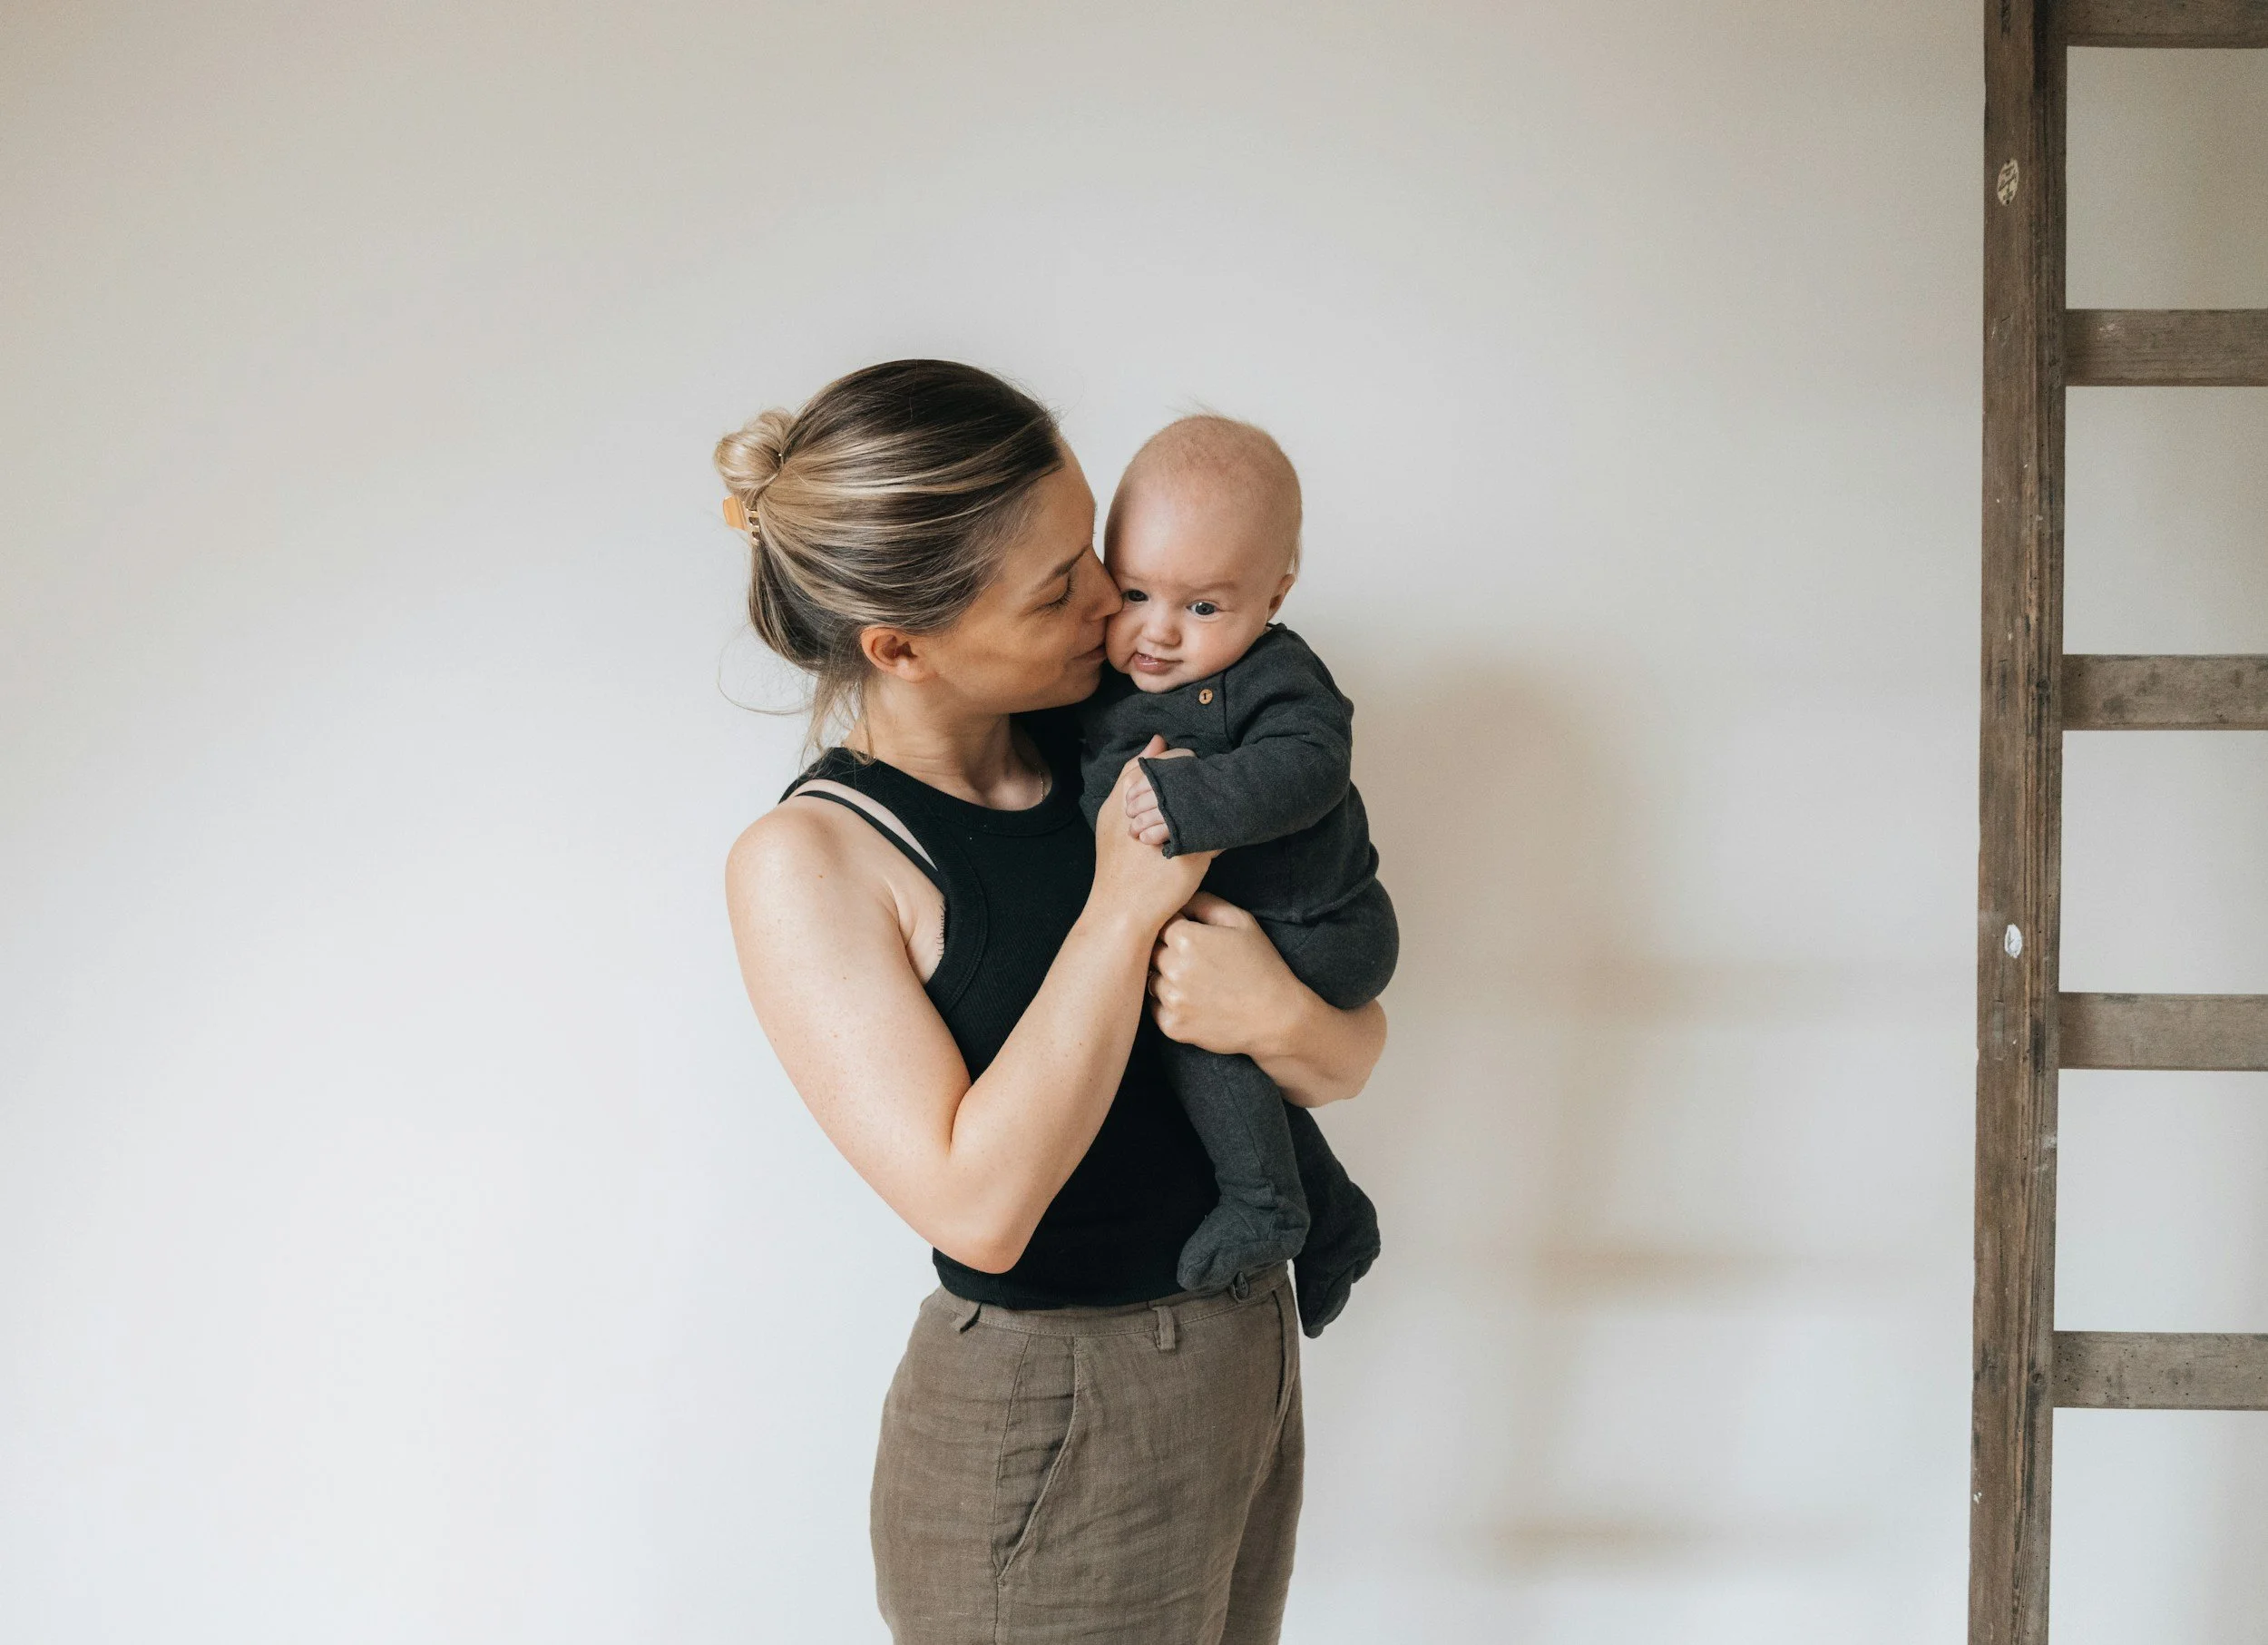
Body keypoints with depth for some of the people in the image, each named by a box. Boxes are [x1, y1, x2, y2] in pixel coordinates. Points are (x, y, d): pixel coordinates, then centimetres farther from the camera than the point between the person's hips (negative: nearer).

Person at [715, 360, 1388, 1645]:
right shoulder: (809, 862, -16)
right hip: (1043, 1436, -6)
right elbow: (978, 1202, -26)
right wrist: (1124, 904, -23)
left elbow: (1353, 1057, 2)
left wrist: (1281, 1019, -21)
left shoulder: (1123, 743, -1)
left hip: (1250, 1355, 6)